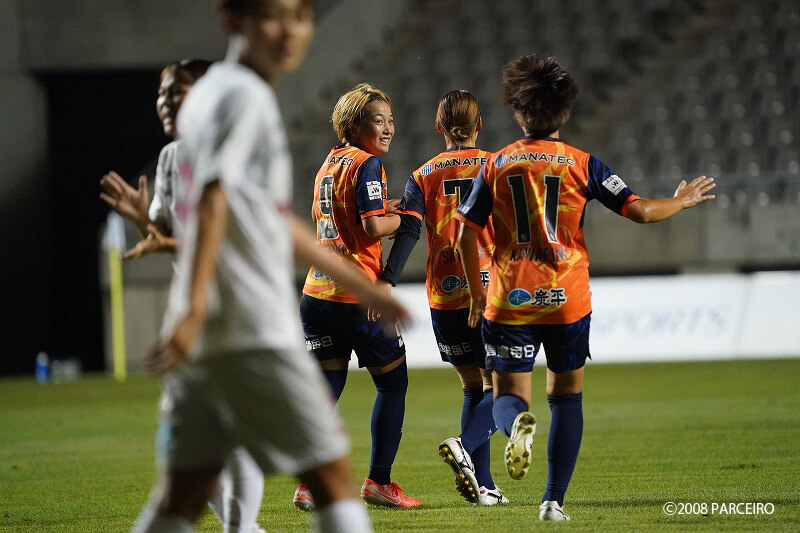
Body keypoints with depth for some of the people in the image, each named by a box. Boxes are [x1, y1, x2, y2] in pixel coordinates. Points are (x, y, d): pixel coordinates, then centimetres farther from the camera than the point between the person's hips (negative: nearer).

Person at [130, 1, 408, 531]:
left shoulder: (213, 91, 21)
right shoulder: (245, 95, -8)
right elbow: (212, 202, -21)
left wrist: (361, 285, 35)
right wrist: (195, 308, -31)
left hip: (206, 333, 9)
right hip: (253, 329, -9)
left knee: (185, 491, 6)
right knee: (332, 473, -3)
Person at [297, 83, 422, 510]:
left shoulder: (329, 163, 15)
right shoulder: (366, 164, -10)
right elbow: (373, 227, -19)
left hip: (317, 294, 7)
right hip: (357, 296, -7)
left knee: (325, 389, 8)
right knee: (393, 381, 8)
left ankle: (310, 486, 1)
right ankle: (378, 482, 7)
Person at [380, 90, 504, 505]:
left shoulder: (424, 176, 6)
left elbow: (407, 231, -7)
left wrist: (388, 281, -13)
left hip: (445, 298, 3)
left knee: (473, 387, 13)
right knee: (499, 387, 3)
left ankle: (483, 485, 5)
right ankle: (466, 445, -26)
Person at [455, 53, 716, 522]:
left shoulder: (496, 166, 2)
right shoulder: (582, 164, -2)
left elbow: (468, 235, 1)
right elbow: (641, 211, -5)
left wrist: (478, 296, 11)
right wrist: (681, 202, 15)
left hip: (509, 302, 0)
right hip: (567, 300, 0)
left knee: (509, 395, 8)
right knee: (567, 395, 14)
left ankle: (518, 425, -30)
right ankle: (555, 500, 7)